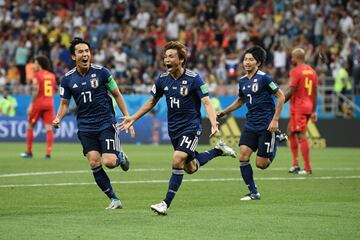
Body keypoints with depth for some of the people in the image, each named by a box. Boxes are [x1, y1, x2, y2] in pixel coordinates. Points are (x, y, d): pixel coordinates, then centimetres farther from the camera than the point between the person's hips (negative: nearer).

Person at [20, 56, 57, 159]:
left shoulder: (37, 75, -7)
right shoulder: (52, 76, 11)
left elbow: (36, 91, -14)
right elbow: (53, 91, 14)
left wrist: (31, 104, -13)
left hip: (38, 103, -5)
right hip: (49, 103, 5)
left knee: (30, 127, 9)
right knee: (49, 128, 0)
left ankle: (29, 152, 12)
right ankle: (48, 153, -8)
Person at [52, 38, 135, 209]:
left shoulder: (101, 72, -6)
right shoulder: (68, 79, 1)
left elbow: (117, 95, 3)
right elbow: (64, 103, 11)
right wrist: (58, 118, -10)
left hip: (106, 123, -2)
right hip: (85, 127, 3)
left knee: (109, 162, -14)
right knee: (94, 163, -8)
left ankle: (120, 156, 24)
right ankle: (114, 200, 4)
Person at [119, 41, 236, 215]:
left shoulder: (194, 79, -15)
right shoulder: (162, 80, 0)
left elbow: (207, 102, -18)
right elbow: (152, 102, 15)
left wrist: (213, 123, -34)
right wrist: (133, 118, 12)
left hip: (191, 127, -6)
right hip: (173, 128, 6)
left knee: (178, 160, -22)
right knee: (190, 168, 12)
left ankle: (166, 203, -16)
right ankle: (218, 150, 38)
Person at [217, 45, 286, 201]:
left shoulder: (264, 78, -11)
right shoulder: (242, 81, 9)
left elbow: (281, 97, -9)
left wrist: (275, 120, -14)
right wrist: (224, 112, 19)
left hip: (266, 125, -6)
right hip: (250, 124, 6)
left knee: (261, 164, -5)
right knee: (243, 156, -10)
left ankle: (277, 139, 21)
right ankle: (253, 193, 1)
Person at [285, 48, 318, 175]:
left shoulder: (295, 71, -11)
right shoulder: (311, 71, 13)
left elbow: (290, 91, -16)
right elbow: (315, 93, 15)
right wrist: (314, 111, 19)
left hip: (298, 107, -9)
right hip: (308, 107, 9)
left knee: (301, 136, -6)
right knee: (291, 133, 18)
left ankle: (307, 168, -7)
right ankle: (295, 164, 15)